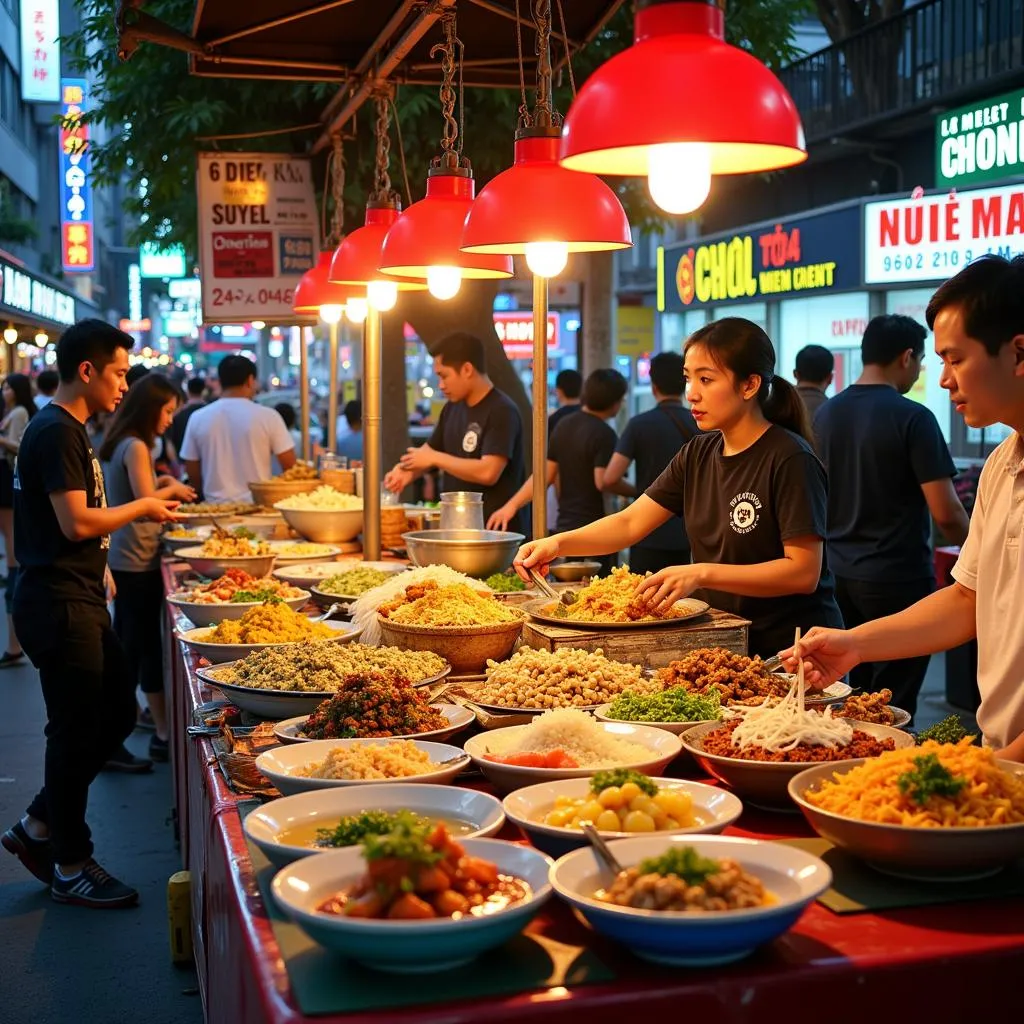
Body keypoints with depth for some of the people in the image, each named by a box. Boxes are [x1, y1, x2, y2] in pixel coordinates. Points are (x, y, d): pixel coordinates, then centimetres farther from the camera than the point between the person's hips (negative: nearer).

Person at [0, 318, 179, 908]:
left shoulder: (67, 431, 16)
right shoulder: (57, 433, -16)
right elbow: (76, 522, -23)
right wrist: (141, 509, -10)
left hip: (79, 600, 10)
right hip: (59, 605, -10)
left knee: (116, 714, 15)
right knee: (76, 731, 0)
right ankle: (71, 867, 14)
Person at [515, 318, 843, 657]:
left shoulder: (789, 460, -15)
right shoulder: (697, 455, 7)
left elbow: (804, 572, -19)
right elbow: (630, 523, 4)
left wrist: (701, 574, -27)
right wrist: (558, 543, -13)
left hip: (788, 650, -6)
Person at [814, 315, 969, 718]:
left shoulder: (826, 413, 5)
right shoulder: (913, 418, -14)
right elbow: (946, 513, -16)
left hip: (841, 575, 7)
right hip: (898, 579, -7)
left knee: (858, 694, 16)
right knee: (893, 708, 2)